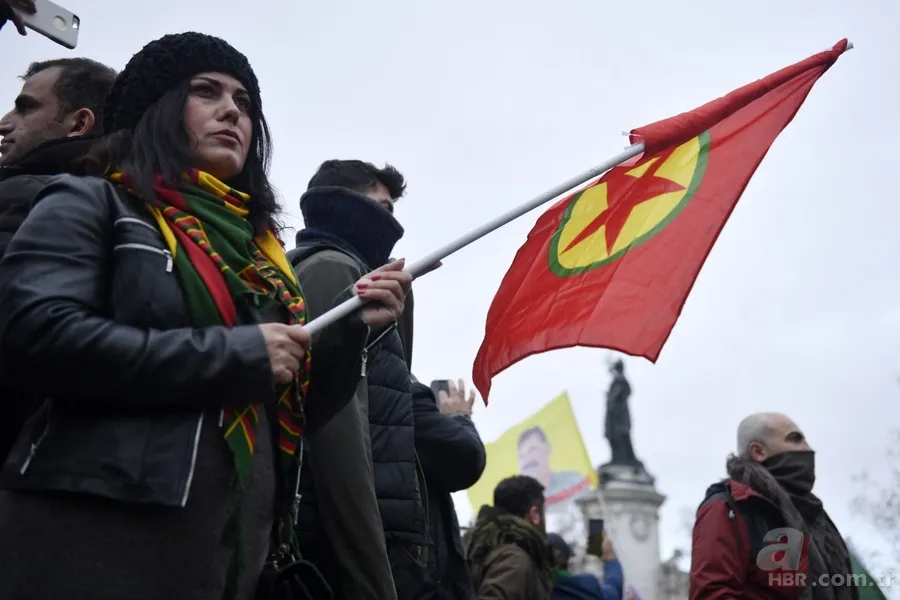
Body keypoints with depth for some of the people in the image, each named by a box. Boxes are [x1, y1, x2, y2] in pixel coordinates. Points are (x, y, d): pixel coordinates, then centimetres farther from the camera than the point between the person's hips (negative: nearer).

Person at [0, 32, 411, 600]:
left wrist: (349, 329, 2)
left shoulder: (259, 249, 19)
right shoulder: (91, 205, 3)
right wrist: (235, 355, -14)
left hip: (241, 547, 6)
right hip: (97, 533, -6)